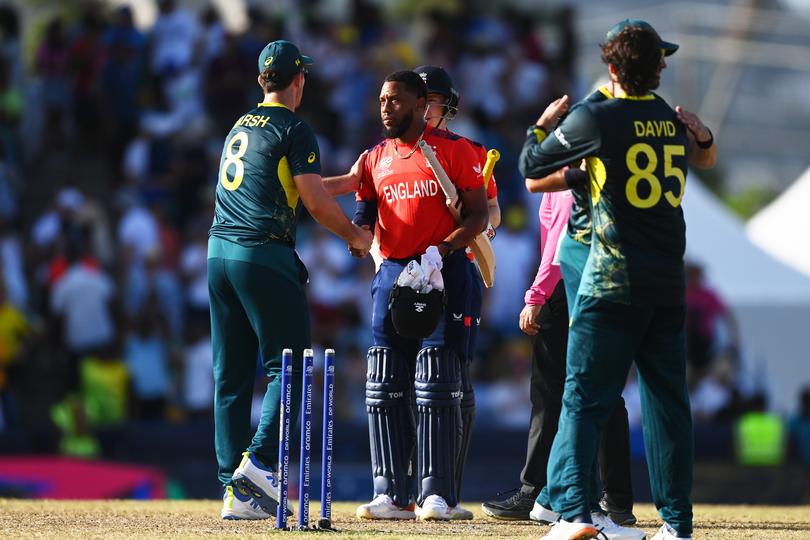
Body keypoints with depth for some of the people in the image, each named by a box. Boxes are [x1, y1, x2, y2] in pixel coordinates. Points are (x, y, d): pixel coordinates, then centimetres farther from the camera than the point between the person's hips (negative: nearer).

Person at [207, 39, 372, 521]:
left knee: (232, 375, 6)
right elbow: (316, 202, -9)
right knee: (289, 367, -3)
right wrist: (355, 236, 7)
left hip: (220, 250, 7)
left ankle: (236, 490, 3)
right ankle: (260, 462, -19)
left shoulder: (240, 128, 20)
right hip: (265, 255, -7)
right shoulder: (294, 130, -4)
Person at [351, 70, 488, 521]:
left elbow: (478, 215, -4)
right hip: (392, 272, 5)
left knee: (436, 386, -8)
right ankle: (393, 493, 6)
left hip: (444, 271, -5)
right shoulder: (376, 158, 15)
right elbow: (364, 214, 15)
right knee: (385, 389, 2)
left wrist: (442, 250, -19)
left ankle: (438, 492, -6)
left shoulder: (454, 149, -1)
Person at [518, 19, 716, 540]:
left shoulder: (596, 117, -8)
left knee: (583, 398, -5)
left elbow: (532, 166, 1)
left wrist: (544, 124, 17)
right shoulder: (676, 121, 9)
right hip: (669, 283, 5)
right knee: (668, 401, 9)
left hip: (613, 280, -5)